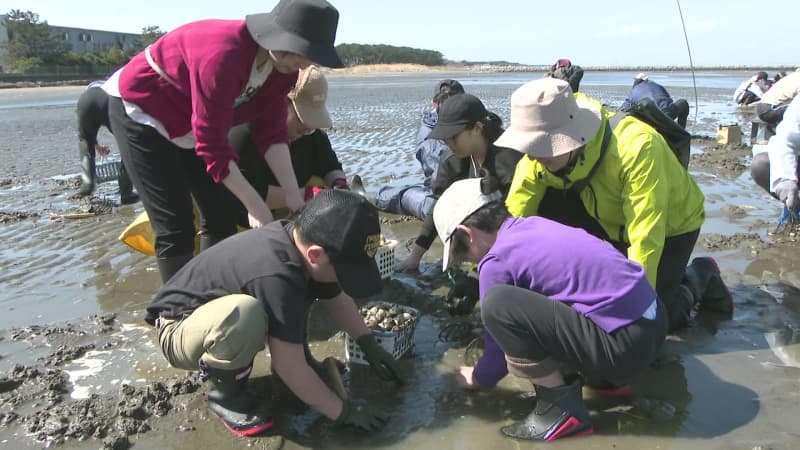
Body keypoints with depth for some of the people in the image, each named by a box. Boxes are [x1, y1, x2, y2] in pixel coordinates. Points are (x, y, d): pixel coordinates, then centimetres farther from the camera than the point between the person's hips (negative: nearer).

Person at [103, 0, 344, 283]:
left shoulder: (283, 65, -12)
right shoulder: (223, 55, -37)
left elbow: (271, 133, -9)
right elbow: (212, 146, -33)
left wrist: (293, 194, -18)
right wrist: (256, 207, -29)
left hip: (188, 123, 8)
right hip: (139, 108, -8)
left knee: (221, 216, 3)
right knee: (176, 227, -12)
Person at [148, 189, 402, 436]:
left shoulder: (304, 241, -10)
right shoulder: (278, 278, -37)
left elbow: (336, 298, 9)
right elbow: (290, 369, -30)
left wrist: (369, 344, 5)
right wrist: (343, 412, -19)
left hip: (218, 306, 9)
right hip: (179, 329, -8)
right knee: (243, 313, -39)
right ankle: (224, 393, -9)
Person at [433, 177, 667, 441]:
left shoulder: (496, 261, -10)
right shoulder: (535, 225, 14)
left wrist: (478, 378, 23)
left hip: (624, 345, -9)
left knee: (497, 304, -19)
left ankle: (562, 408, -6)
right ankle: (603, 377, 20)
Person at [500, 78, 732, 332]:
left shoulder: (636, 147, -39)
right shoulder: (540, 153, -24)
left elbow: (646, 239, -39)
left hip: (671, 224, -4)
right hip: (611, 221, 5)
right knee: (544, 206, -21)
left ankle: (699, 278, 15)